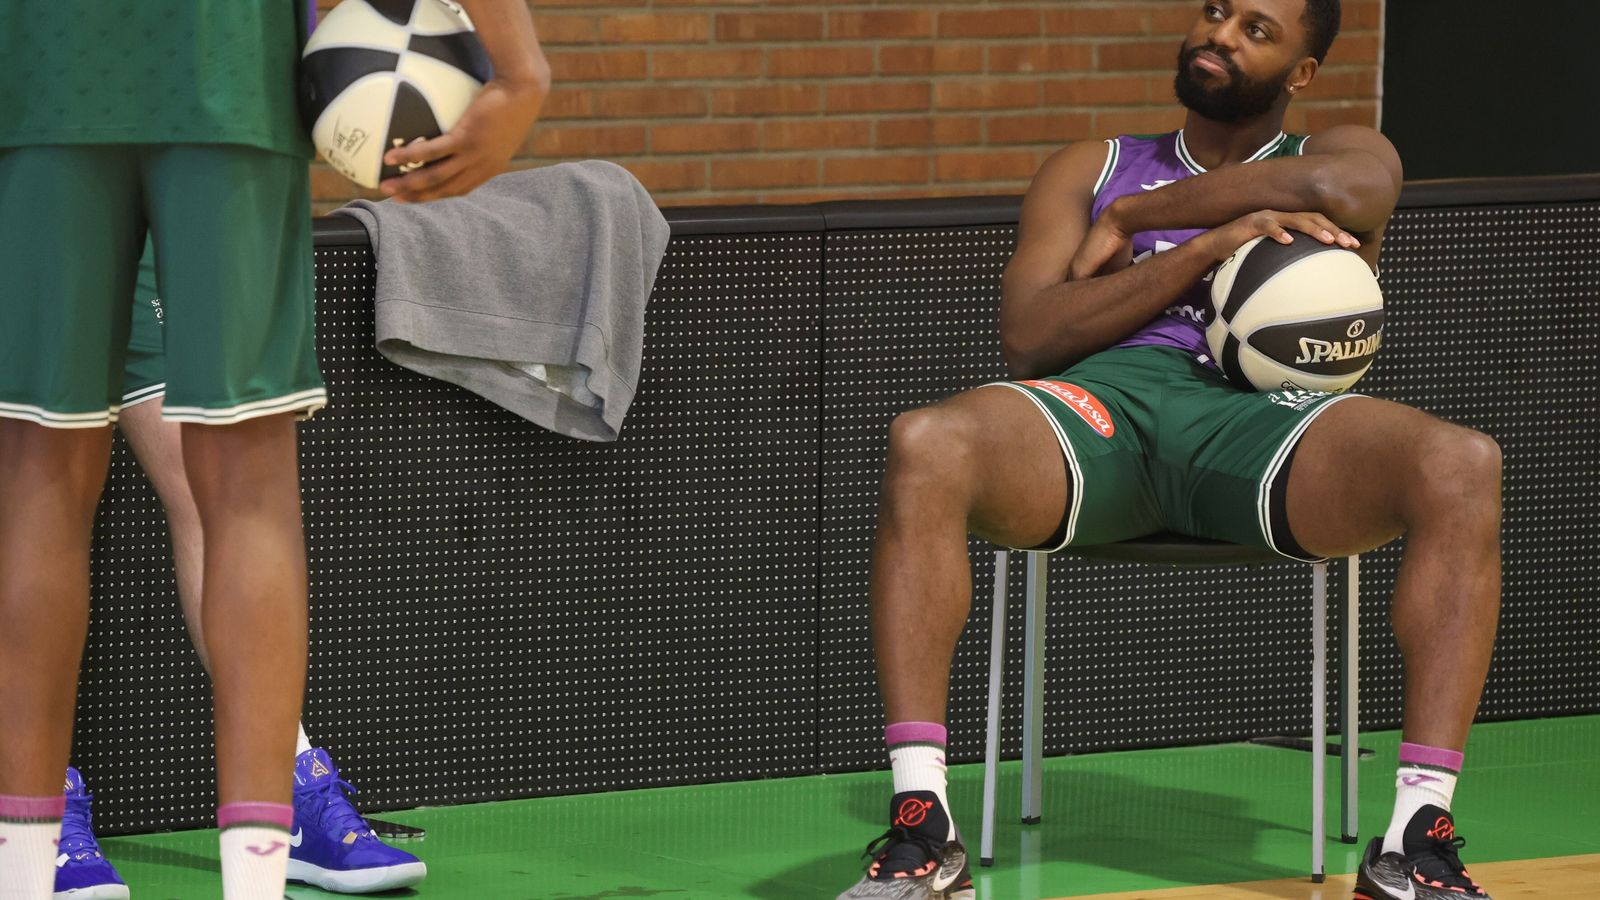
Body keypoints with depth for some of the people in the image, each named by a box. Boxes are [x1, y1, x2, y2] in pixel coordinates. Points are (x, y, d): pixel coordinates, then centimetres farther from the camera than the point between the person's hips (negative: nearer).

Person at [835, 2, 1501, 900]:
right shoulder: (1089, 170, 27)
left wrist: (1136, 218, 4)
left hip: (1260, 413, -1)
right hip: (1101, 398, 1)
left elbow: (1343, 187, -5)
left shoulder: (1347, 152, 24)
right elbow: (1029, 337, 10)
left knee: (1463, 466, -33)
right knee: (926, 444, -34)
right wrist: (1211, 245, 0)